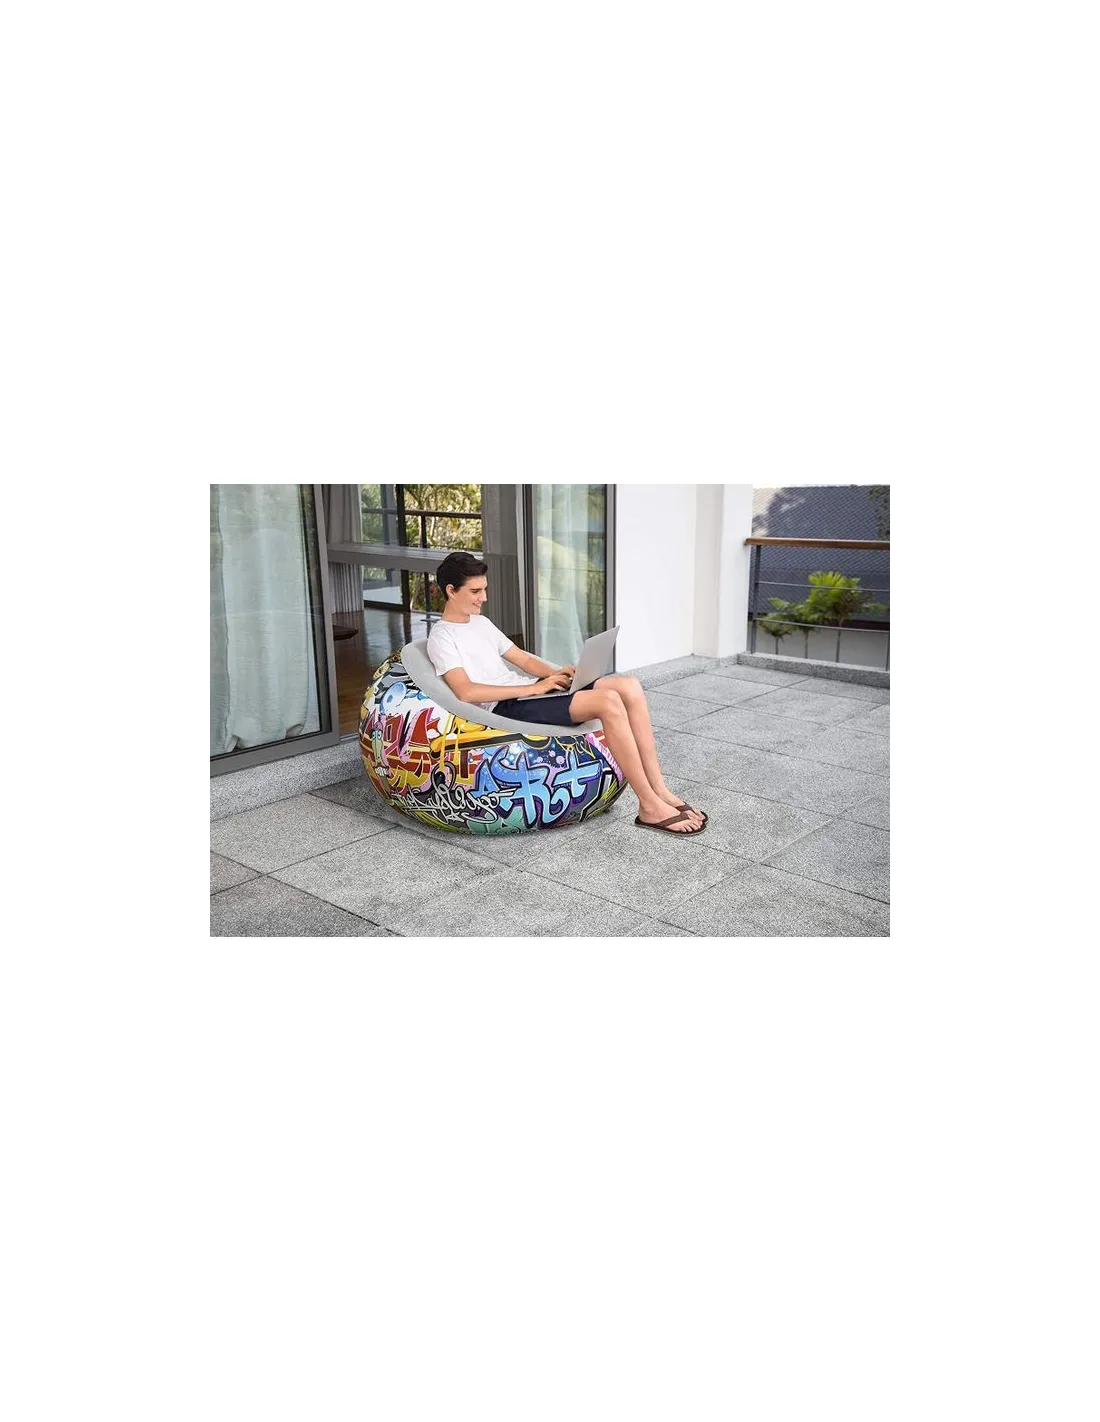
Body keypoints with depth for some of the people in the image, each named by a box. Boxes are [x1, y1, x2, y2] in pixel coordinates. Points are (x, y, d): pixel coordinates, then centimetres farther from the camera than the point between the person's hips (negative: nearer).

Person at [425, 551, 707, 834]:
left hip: (529, 690, 9)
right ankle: (651, 807, -21)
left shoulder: (481, 622, 23)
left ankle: (660, 792, -10)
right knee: (608, 701, -27)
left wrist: (556, 673, 0)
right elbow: (466, 692, -17)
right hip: (507, 707, -9)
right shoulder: (441, 636, -3)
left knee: (629, 687, -11)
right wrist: (533, 687, -17)